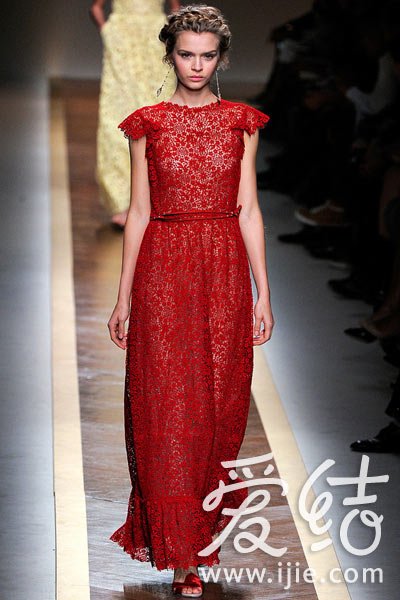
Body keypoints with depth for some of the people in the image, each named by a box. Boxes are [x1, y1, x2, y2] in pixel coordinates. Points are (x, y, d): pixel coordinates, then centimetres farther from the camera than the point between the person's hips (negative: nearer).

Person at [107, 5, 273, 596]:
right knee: (168, 407, -3)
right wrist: (124, 296, 2)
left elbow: (248, 209, 5)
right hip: (163, 272, -1)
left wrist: (262, 292, 2)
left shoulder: (242, 122, 6)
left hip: (224, 274, 2)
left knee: (219, 404, 5)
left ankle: (202, 525, 24)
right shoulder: (147, 124, 3)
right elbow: (139, 211, 4)